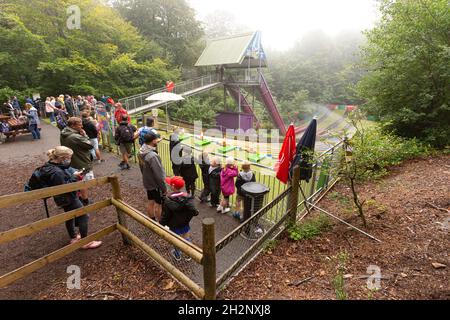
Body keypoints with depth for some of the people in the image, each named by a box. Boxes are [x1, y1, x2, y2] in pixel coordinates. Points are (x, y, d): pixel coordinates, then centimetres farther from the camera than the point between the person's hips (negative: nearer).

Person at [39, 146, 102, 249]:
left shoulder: (51, 166, -1)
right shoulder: (56, 173, -31)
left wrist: (75, 174, -6)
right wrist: (74, 177, -24)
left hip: (66, 198, 10)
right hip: (68, 199, -10)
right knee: (83, 217, 0)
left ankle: (73, 237, 43)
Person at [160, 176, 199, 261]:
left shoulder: (168, 200, -24)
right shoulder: (186, 197, -19)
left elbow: (165, 215, -17)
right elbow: (193, 210, -22)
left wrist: (162, 223, -1)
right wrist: (196, 212, 1)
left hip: (174, 225, -1)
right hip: (185, 224, 2)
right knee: (187, 239, 20)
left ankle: (177, 255, 40)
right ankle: (188, 255, 34)